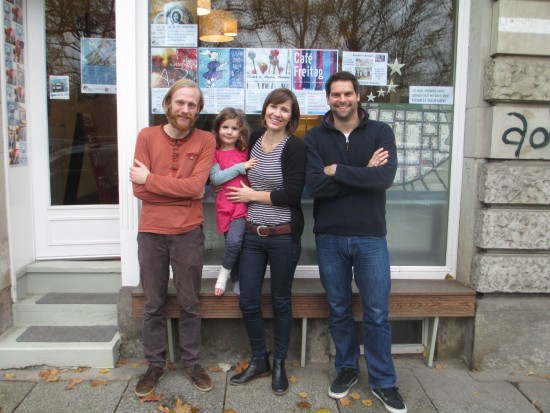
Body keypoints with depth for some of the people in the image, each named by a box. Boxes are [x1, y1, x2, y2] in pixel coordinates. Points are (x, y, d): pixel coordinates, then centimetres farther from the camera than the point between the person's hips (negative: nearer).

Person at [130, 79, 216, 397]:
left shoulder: (206, 140, -2)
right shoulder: (147, 136, 0)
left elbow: (196, 185, -16)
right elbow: (139, 189, -8)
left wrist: (150, 178, -13)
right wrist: (183, 189, -14)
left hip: (189, 234, -1)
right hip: (150, 233, 1)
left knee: (190, 305, 12)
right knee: (154, 305, 14)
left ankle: (192, 362, 31)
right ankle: (155, 364, 32)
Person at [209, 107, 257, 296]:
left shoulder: (246, 151, 9)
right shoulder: (214, 153, 3)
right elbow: (215, 178, -10)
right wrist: (241, 167, -14)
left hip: (243, 203, 0)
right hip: (225, 205, 0)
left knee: (234, 240, -19)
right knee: (234, 244, 2)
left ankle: (224, 273, 6)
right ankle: (237, 280, 23)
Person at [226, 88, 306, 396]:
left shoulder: (295, 147, -10)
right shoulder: (254, 140, 6)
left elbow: (292, 194, -19)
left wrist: (252, 195, -10)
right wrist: (243, 194, 6)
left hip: (284, 236, -5)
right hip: (253, 234, 5)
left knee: (281, 301, 11)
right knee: (248, 301, 8)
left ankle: (279, 364, 30)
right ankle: (260, 361, 30)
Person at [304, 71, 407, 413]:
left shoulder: (380, 132, -1)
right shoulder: (315, 137, 1)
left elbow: (386, 177, -18)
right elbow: (314, 185, -14)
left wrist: (337, 171, -14)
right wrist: (363, 173, -15)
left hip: (370, 237, -1)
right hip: (329, 237, 1)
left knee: (377, 314, 7)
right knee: (339, 310, 15)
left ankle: (383, 381, 26)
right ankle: (347, 369, 35)